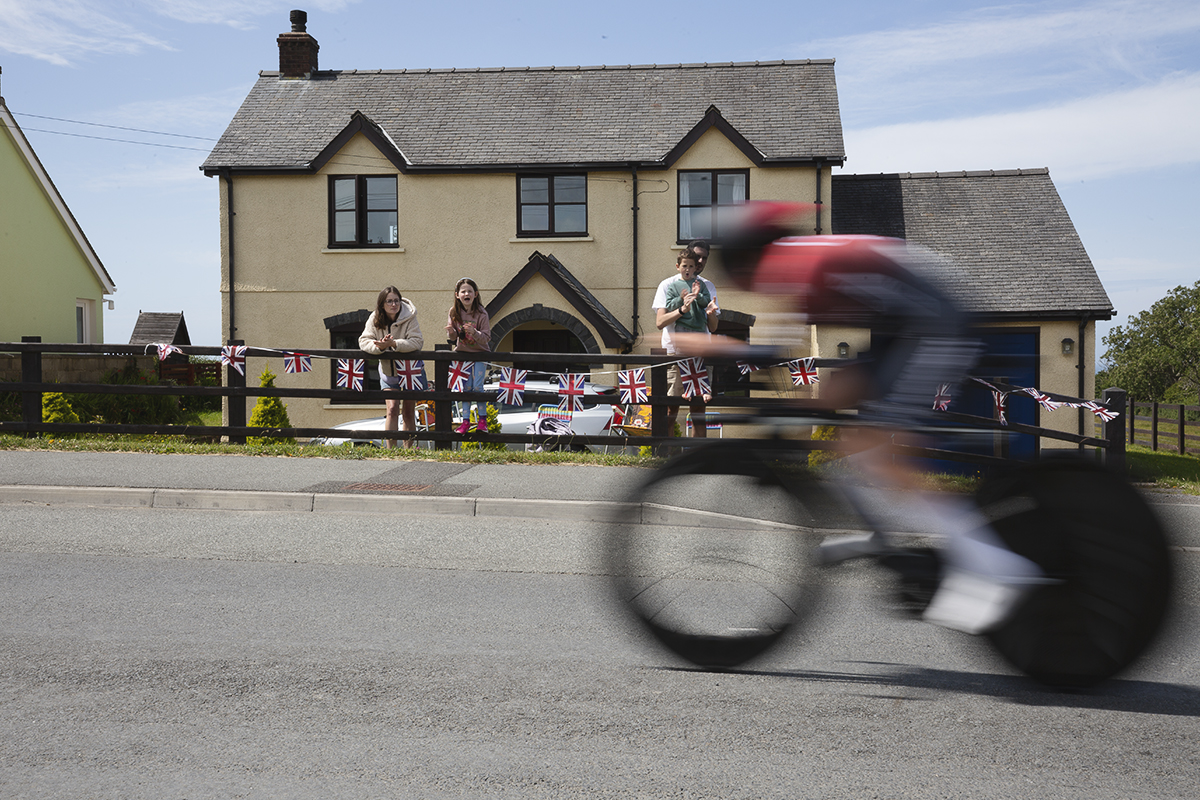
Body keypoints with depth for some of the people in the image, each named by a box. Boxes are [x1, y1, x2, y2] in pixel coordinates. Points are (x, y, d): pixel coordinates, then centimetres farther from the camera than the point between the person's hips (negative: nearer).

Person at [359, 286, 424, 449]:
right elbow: (363, 340, -12)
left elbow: (417, 341, -27)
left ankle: (408, 448, 16)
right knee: (392, 410, -11)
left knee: (408, 413, 5)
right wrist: (379, 346, -32)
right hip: (388, 371, 2)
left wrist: (393, 344, -39)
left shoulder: (409, 318, -17)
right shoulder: (375, 319, -7)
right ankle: (390, 448, -8)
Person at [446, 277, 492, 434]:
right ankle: (466, 421, 6)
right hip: (463, 352, 3)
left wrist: (474, 332, -36)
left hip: (480, 352, -3)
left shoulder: (481, 313, -16)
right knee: (466, 387, 1)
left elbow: (486, 338, -18)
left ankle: (482, 419, 6)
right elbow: (452, 338, 0)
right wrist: (452, 332, -23)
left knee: (477, 387, -8)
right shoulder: (454, 312, -7)